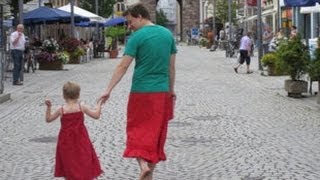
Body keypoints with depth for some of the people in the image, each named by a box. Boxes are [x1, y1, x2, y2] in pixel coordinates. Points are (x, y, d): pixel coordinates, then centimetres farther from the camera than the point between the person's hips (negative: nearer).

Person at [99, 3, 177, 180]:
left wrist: (108, 90, -11)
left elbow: (123, 66, -13)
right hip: (162, 92, 5)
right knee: (156, 132, 11)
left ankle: (143, 164, -13)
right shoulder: (168, 34, 7)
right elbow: (171, 67, 11)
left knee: (138, 130, 8)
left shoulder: (137, 37, -9)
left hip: (141, 91, -4)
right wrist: (171, 90, 20)